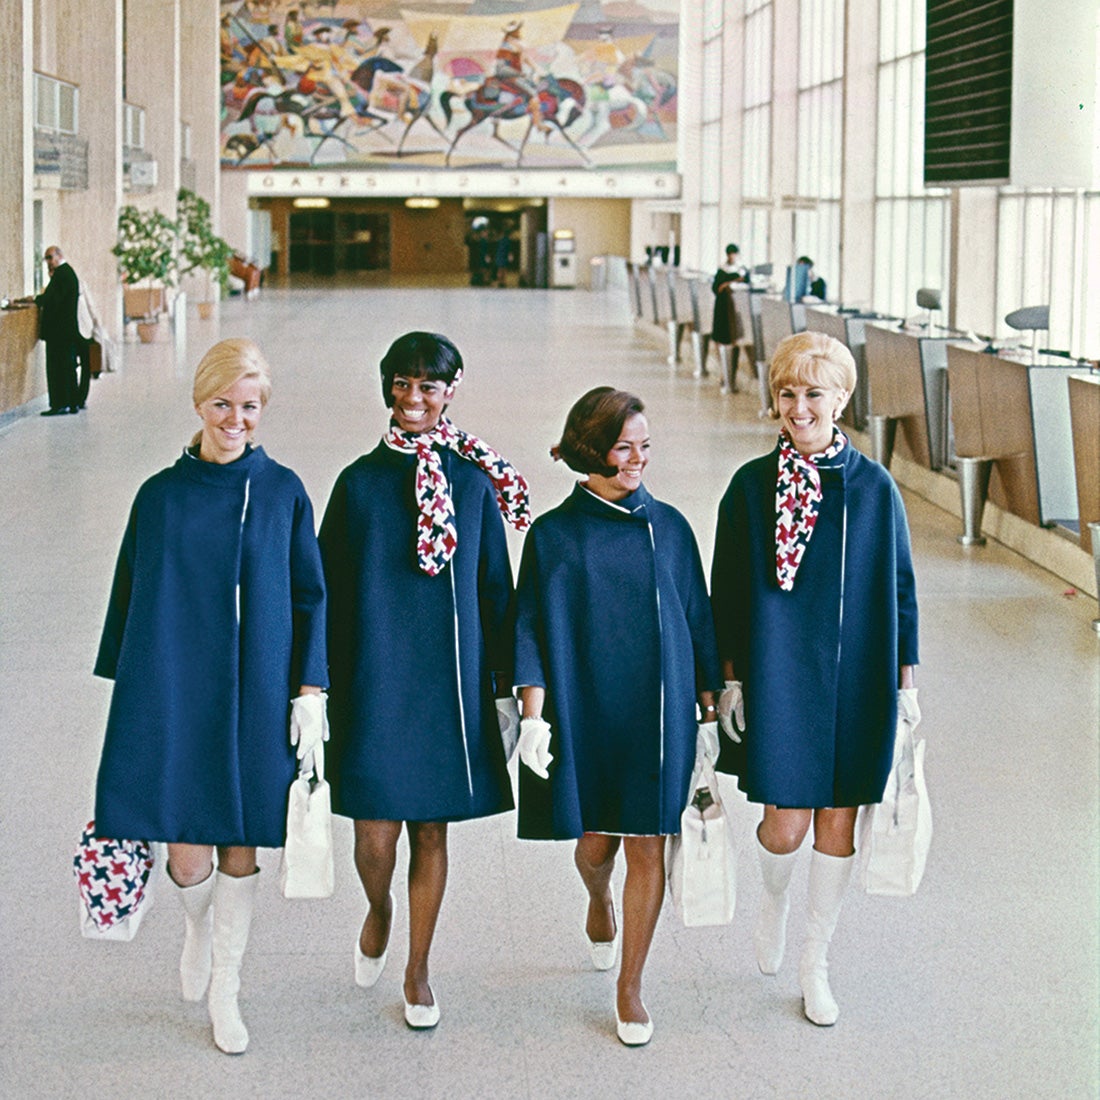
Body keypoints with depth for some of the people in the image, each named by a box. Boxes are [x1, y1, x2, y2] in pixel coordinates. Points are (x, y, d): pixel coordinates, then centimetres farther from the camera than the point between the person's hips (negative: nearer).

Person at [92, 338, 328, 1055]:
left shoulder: (283, 492, 1)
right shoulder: (160, 496, 2)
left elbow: (309, 598, 4)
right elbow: (129, 599, 8)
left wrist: (310, 693, -2)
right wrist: (125, 692, 7)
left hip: (255, 698, 0)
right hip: (173, 698, 0)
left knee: (241, 847, 5)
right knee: (188, 856, -3)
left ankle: (225, 989, 23)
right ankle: (199, 926, 32)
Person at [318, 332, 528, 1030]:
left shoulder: (473, 481, 2)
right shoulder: (361, 482, 0)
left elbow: (494, 588, 6)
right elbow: (329, 589, 2)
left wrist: (502, 684, 5)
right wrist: (321, 685, 0)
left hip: (449, 678, 1)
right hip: (374, 678, -1)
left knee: (431, 830, 8)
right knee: (375, 834, -5)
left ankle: (418, 972, 25)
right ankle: (379, 914, 30)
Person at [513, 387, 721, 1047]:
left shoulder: (669, 527, 4)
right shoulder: (555, 535, -2)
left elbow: (697, 621, 9)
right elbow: (534, 632, -4)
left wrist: (709, 709, 8)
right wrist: (534, 716, -13)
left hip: (658, 711, 1)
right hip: (586, 711, -1)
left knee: (647, 846, 0)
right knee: (596, 841, 7)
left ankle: (630, 988, 12)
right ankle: (600, 900, 44)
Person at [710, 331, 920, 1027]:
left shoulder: (875, 488, 0)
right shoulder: (752, 486, -2)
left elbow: (900, 590, 5)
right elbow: (726, 590, 2)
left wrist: (906, 682, 5)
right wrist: (731, 677, -1)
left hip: (856, 680, 1)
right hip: (778, 676, -1)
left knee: (839, 820, 5)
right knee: (787, 822, -6)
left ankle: (816, 963, 23)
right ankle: (774, 897, 30)